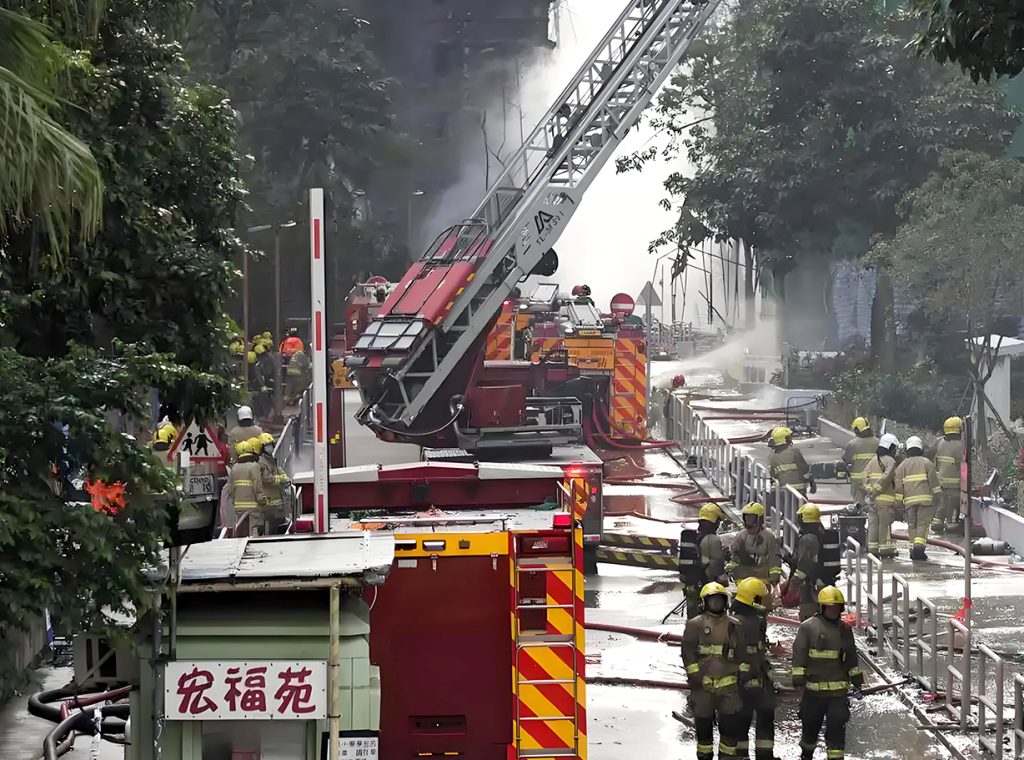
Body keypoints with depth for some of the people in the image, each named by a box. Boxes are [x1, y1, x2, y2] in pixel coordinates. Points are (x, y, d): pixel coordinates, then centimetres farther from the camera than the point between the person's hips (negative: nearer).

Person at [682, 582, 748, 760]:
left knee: (730, 722, -4)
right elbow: (688, 650, -4)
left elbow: (742, 651, 14)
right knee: (703, 723, 6)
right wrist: (694, 674, -11)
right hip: (702, 684, -2)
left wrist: (743, 671, 7)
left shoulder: (734, 625, 10)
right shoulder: (695, 625, 1)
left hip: (728, 683, 2)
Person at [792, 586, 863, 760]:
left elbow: (852, 658, 19)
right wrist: (799, 682, -11)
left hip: (839, 689, 2)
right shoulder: (808, 628, -4)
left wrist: (857, 681, 18)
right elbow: (799, 656, -5)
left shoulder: (845, 629, 11)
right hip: (813, 688, -2)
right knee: (811, 724, 11)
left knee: (837, 725, -5)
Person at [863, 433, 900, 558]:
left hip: (872, 499, 6)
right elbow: (885, 479, -17)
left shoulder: (872, 461, 13)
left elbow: (866, 477, 8)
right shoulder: (890, 462, -9)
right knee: (885, 524, -2)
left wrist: (870, 490, 3)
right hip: (885, 498, -6)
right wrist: (876, 490, -10)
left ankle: (872, 549, 11)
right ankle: (885, 549, 0)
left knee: (873, 524, 9)